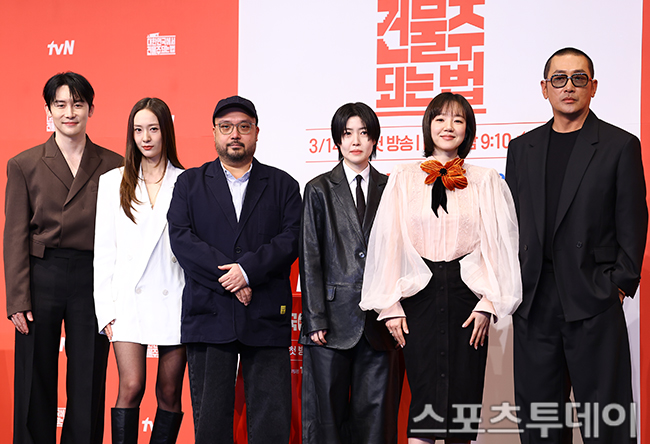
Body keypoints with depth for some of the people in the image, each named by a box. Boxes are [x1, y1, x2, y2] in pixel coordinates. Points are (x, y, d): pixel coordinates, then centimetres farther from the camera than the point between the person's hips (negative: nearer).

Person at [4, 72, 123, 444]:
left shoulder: (113, 166, 6)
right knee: (35, 383, 6)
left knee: (88, 384, 6)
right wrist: (18, 300, -6)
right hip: (41, 277, 0)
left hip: (93, 279, 0)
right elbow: (16, 236, 2)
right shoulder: (24, 165, 5)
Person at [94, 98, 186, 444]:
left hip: (175, 299, 0)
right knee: (131, 387, -9)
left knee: (170, 392, 4)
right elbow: (104, 250, 7)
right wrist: (105, 309, 1)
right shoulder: (112, 182, 9)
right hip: (129, 299, 0)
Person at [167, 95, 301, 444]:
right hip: (208, 315, 1)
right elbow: (180, 237, -1)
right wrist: (227, 278, -13)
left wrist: (249, 269, -16)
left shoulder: (283, 185, 13)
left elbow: (293, 238, -1)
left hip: (267, 319, 0)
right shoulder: (190, 183, 13)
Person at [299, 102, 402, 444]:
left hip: (378, 321, 1)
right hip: (334, 317, -1)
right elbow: (310, 258, 1)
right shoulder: (319, 190, 7)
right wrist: (315, 319, -6)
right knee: (327, 411, 2)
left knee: (375, 411, 3)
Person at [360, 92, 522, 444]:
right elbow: (387, 242, 5)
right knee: (424, 389, -5)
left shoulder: (487, 182, 8)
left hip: (466, 294, 1)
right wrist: (390, 306, -1)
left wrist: (489, 302, -4)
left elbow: (500, 243, 5)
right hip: (420, 296, -1)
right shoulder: (403, 178, 7)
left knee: (464, 392, 1)